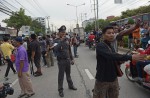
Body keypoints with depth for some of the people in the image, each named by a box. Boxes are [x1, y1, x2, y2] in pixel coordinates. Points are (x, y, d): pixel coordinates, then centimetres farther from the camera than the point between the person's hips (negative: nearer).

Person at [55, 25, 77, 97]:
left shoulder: (67, 40, 6)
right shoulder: (57, 41, -8)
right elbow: (56, 49, -28)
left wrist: (72, 59, 13)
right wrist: (61, 41, -30)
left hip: (68, 60, 5)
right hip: (61, 61, -5)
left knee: (68, 74, 20)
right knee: (61, 76, 3)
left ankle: (70, 85, 37)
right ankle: (60, 90, 15)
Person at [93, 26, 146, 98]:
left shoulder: (112, 47, 10)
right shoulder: (100, 46, -17)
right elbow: (111, 56, -33)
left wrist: (120, 61, -6)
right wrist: (131, 57, -36)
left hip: (113, 79, 7)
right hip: (102, 80, -7)